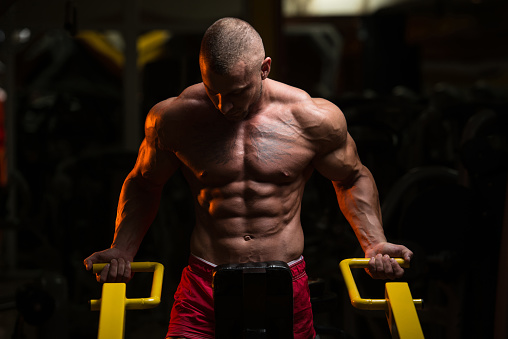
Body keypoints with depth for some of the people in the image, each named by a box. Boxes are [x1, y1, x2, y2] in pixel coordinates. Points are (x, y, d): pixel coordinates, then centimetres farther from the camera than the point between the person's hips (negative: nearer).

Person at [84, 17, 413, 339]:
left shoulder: (310, 118, -5)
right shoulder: (175, 119, -4)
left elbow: (353, 179, 11)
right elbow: (143, 184, 13)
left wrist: (374, 244, -1)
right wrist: (122, 249, 0)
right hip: (204, 285, 0)